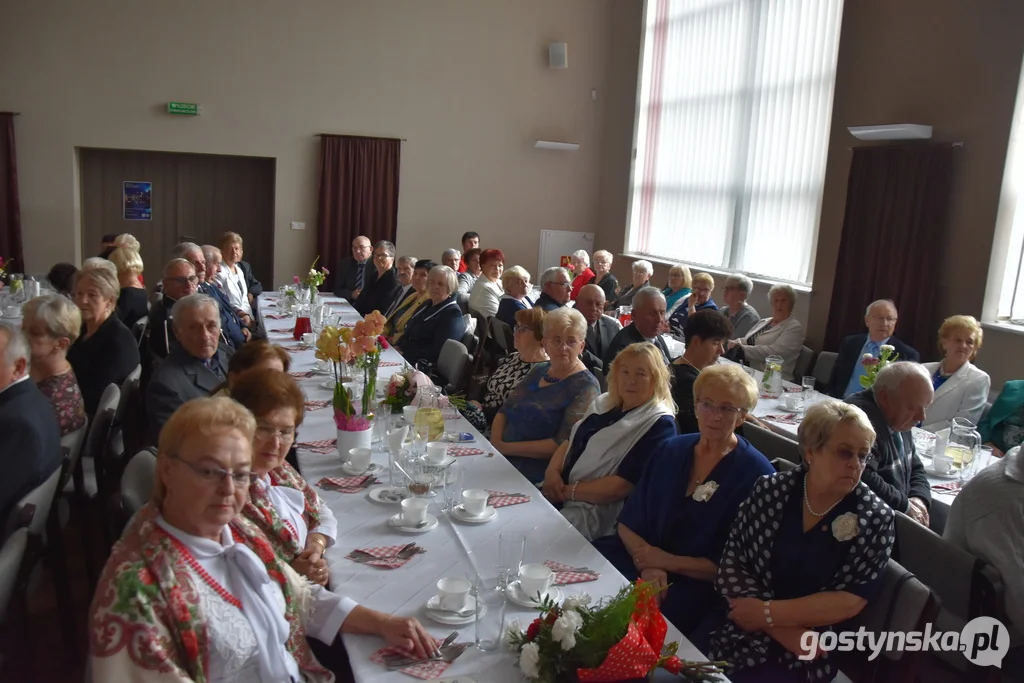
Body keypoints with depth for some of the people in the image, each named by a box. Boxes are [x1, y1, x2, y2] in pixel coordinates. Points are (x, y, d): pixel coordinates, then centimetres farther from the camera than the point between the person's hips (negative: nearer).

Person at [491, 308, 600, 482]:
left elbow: (564, 444, -18)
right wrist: (496, 443, -6)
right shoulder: (539, 370, 12)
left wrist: (506, 447, -16)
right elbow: (504, 410, 14)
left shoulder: (585, 387, -10)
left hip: (537, 477, -7)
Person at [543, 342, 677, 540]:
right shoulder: (604, 402, 12)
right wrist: (552, 471, -5)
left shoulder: (659, 424, -12)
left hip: (598, 512, -7)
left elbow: (624, 485, -18)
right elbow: (571, 440, 15)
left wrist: (569, 490, -16)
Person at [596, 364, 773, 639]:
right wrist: (648, 565, -15)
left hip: (698, 585, -5)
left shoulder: (755, 474, -6)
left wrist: (667, 562, -13)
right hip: (642, 557, 5)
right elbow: (628, 523, 5)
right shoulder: (669, 451, 8)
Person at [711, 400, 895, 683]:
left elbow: (849, 601, -10)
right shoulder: (770, 490, -1)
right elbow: (730, 566, -3)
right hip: (740, 642, 2)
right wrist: (783, 629, -14)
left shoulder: (876, 519, -4)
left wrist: (768, 613, -14)